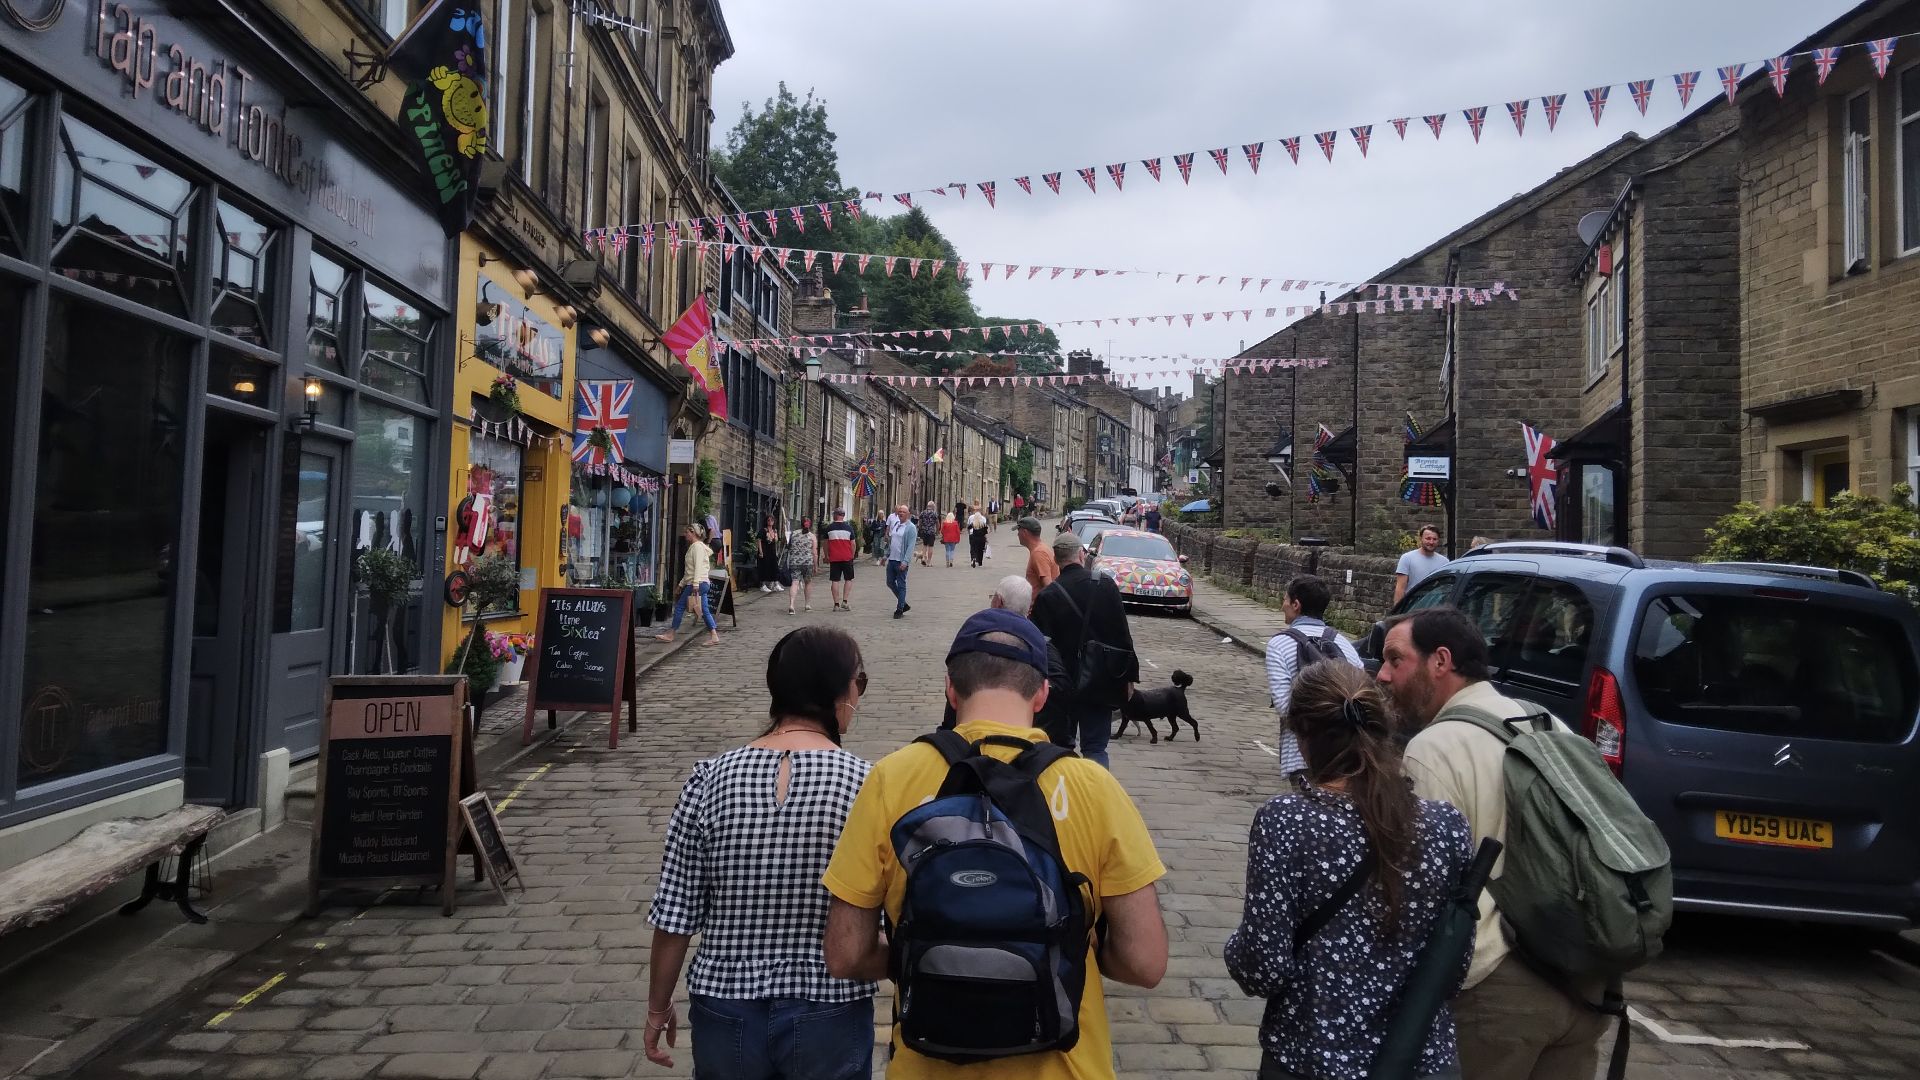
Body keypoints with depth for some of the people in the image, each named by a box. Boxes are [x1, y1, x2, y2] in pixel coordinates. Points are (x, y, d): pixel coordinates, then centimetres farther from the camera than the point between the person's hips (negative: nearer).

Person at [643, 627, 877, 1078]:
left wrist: (658, 1007, 10)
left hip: (726, 1013, 2)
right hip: (829, 1017, -2)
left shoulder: (709, 780, -9)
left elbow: (674, 918, -4)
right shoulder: (867, 785, -15)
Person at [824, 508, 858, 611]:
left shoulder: (829, 528, 2)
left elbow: (825, 544, 6)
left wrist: (826, 556, 18)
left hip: (834, 558, 1)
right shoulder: (848, 528, 0)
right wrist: (852, 556, 13)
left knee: (835, 581, 4)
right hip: (847, 558, -1)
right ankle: (845, 601, -1)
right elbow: (853, 544, 1)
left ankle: (836, 604, 3)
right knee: (848, 579, 11)